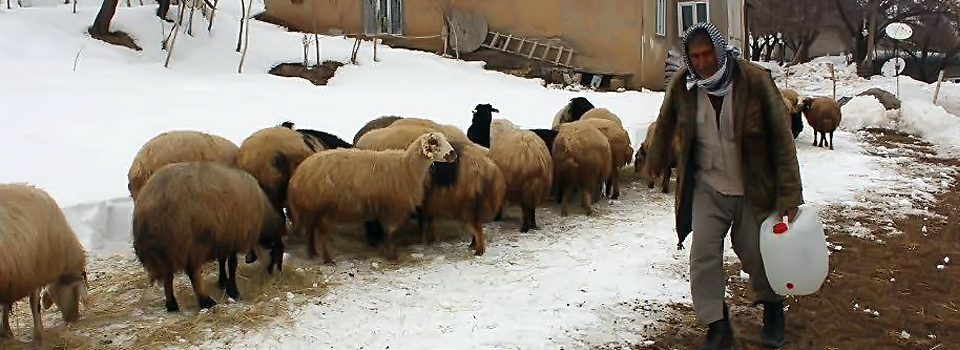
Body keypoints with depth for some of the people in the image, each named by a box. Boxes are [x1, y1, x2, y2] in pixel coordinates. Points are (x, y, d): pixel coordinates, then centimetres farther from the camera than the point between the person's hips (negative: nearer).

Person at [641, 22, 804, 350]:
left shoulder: (755, 79, -20)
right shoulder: (682, 83, -11)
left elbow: (782, 138, -17)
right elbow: (665, 124, 11)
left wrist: (789, 196, -18)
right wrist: (655, 159, 25)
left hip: (753, 190, -2)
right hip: (706, 188, 2)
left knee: (757, 254, 12)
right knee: (703, 256, -6)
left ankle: (773, 308, 41)